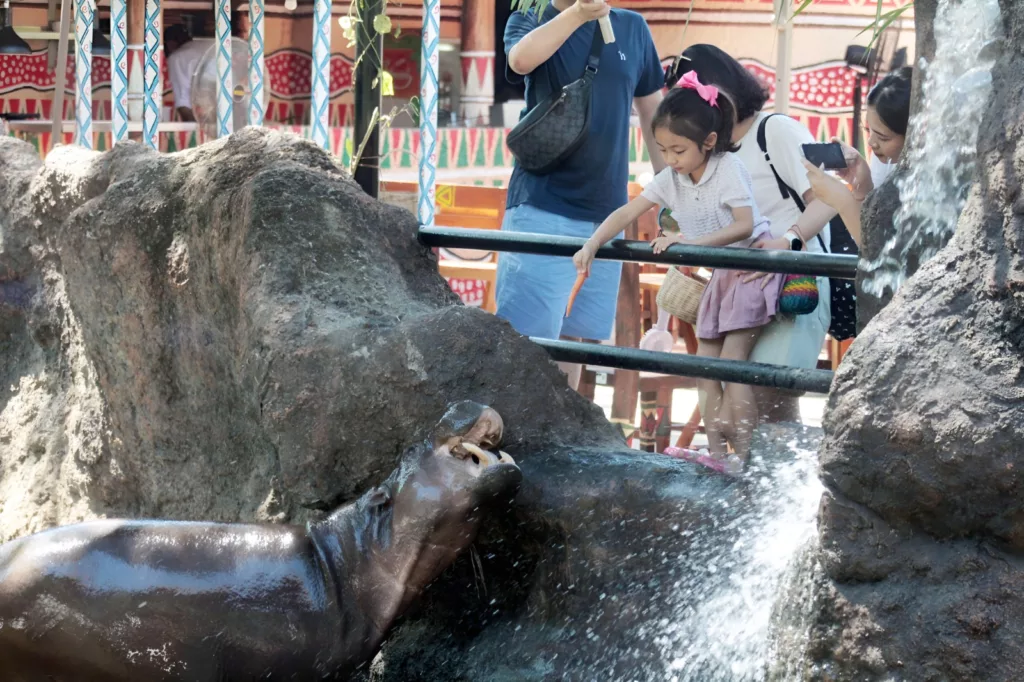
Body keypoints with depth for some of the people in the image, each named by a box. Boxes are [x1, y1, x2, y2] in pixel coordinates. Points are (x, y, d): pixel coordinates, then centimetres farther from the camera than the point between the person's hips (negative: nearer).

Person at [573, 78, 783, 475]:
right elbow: (627, 213, -6)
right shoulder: (670, 180, -1)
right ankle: (717, 452, 8)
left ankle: (744, 458, -10)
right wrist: (592, 245, -20)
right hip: (722, 274, 8)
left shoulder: (728, 168, -19)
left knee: (732, 363, -14)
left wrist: (690, 241, -33)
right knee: (705, 365, 5)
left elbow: (744, 225, -27)